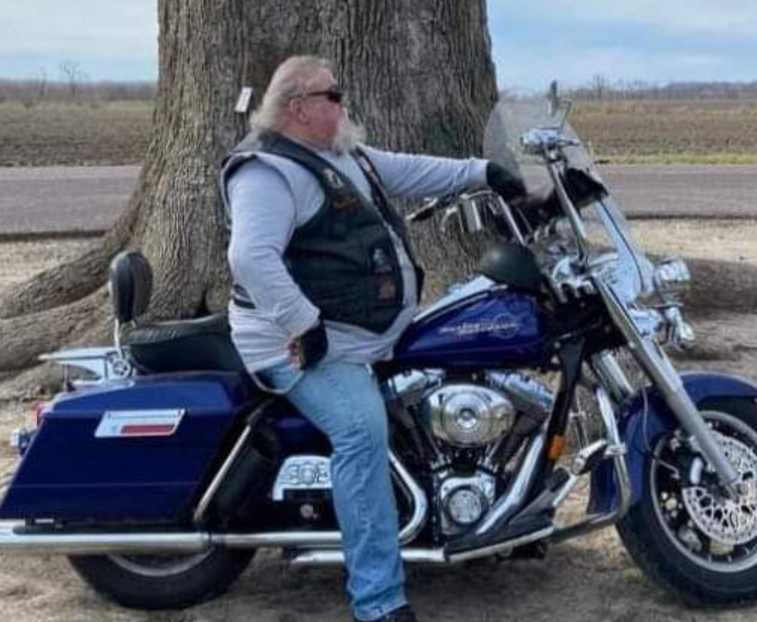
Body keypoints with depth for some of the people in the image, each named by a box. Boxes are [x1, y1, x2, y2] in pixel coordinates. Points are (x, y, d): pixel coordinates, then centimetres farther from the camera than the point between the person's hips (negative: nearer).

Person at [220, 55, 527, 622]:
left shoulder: (344, 154, 15)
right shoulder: (270, 172, -18)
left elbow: (406, 171, 25)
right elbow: (252, 257, -29)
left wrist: (482, 172, 20)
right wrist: (303, 325, -32)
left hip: (368, 332, 11)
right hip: (310, 342, -11)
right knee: (363, 430, -29)